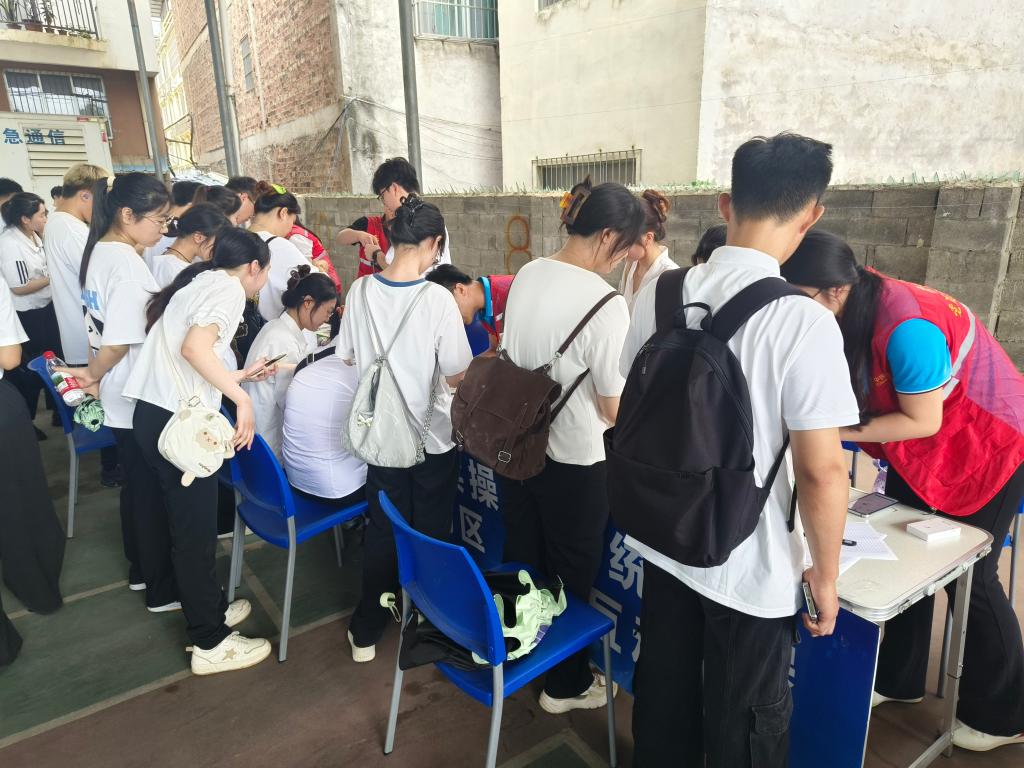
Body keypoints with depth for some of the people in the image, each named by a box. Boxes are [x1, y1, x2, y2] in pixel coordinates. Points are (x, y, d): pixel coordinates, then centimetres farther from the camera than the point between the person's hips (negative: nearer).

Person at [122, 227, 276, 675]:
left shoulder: (197, 282, 20)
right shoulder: (228, 288, -8)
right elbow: (195, 348, -26)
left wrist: (240, 376, 24)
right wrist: (242, 398, -21)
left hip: (152, 413, 10)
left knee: (176, 519, 20)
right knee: (196, 530, 1)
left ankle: (205, 606, 37)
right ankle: (211, 643, 15)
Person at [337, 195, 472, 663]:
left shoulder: (360, 290, -7)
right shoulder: (436, 298, -20)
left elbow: (347, 359, 3)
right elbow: (457, 376, -17)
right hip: (432, 436, -3)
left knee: (381, 532, 18)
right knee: (430, 534, 16)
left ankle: (366, 632, 29)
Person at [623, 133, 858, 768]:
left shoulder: (658, 294, -6)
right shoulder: (804, 321, -22)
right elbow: (822, 471, -19)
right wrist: (826, 574, -3)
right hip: (750, 567, -4)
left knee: (663, 696, 26)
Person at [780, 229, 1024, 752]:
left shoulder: (906, 327, -35)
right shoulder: (852, 311, -11)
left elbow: (922, 421, -28)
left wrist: (834, 430, -28)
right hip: (919, 451, 7)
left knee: (967, 576, 4)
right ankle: (898, 679, 29)